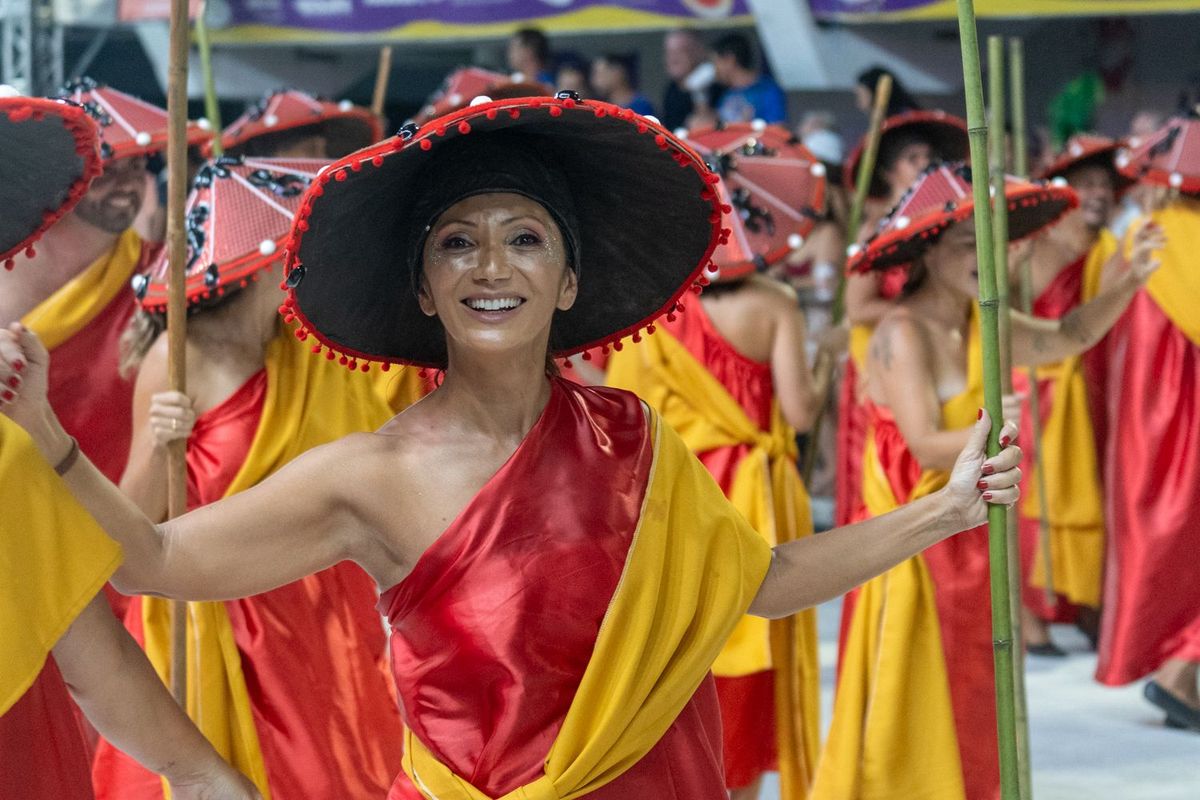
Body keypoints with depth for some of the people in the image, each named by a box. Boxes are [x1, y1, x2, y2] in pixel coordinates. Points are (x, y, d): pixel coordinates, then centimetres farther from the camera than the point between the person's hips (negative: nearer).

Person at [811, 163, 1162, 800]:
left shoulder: (982, 327, 5)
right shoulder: (902, 334, -18)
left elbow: (1066, 339, 19)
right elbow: (926, 445, -27)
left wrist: (1127, 284, 5)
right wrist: (991, 435, -45)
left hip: (967, 546, 8)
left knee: (969, 714, 14)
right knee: (913, 716, -2)